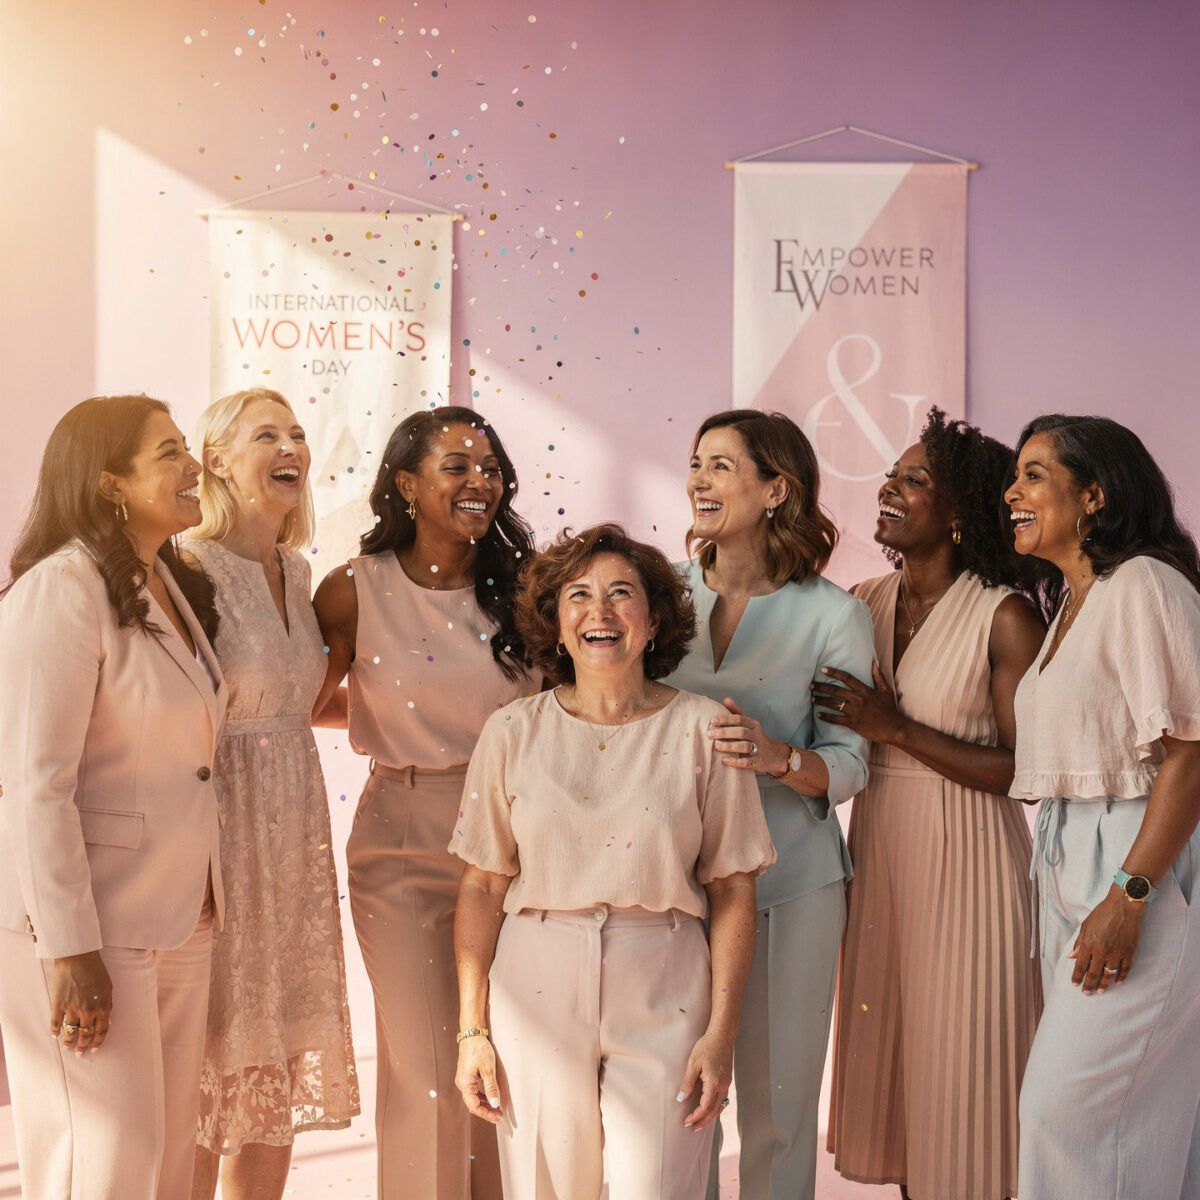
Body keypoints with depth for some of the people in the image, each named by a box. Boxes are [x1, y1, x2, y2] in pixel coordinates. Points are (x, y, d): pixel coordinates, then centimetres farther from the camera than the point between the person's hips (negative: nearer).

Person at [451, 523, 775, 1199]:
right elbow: (483, 888, 4)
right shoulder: (514, 732, 2)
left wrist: (721, 1032, -5)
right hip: (537, 997, 1)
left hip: (662, 997, -1)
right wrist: (472, 1030, 0)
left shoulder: (701, 730, -1)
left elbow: (733, 891, 0)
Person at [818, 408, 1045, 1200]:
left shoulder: (1006, 616, -12)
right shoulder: (867, 603, 5)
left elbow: (1027, 772, -16)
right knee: (887, 1039, 13)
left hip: (965, 857, -6)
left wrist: (895, 728, -18)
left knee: (958, 1048, 3)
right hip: (878, 845, 6)